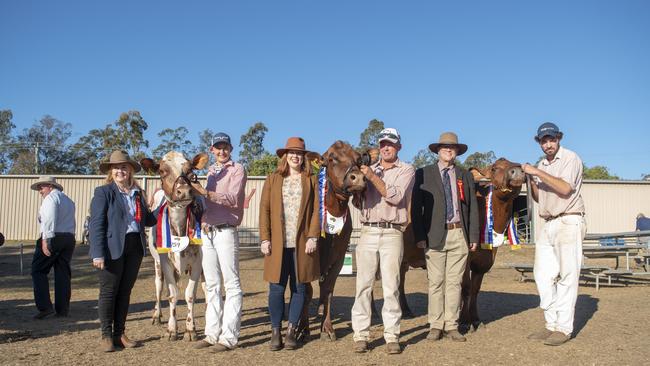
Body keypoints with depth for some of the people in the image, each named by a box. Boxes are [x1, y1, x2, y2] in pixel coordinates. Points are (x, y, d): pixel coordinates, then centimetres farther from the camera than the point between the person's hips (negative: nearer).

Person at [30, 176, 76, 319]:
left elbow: (50, 219, -16)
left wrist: (46, 239, -20)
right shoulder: (68, 200, 22)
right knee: (63, 273, 8)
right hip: (69, 238, 8)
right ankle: (63, 309, 8)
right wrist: (69, 239, 12)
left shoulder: (51, 198, -3)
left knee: (38, 271, 0)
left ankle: (45, 307, -8)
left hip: (53, 237, -8)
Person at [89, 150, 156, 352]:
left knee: (125, 291, 12)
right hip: (112, 248, -5)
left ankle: (119, 334, 22)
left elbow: (147, 220, 17)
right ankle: (106, 335, 16)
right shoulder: (103, 192, -3)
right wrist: (98, 254, -17)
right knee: (108, 292, 4)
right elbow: (96, 224, -9)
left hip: (135, 248, 5)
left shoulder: (137, 193, 13)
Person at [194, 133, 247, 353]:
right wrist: (202, 222, -4)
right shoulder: (209, 172, 19)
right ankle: (212, 333, 18)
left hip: (226, 232, -7)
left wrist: (206, 193, -26)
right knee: (211, 285, 11)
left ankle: (229, 337, -3)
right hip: (207, 232, 7)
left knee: (231, 284, -5)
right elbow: (203, 200, 15)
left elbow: (233, 198, -14)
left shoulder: (237, 169, 1)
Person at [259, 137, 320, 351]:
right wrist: (265, 239, -4)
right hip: (278, 243, 0)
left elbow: (316, 210, 2)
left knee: (299, 287, 6)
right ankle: (275, 332, 12)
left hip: (302, 243, 0)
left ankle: (291, 331, 17)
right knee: (276, 288, 0)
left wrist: (313, 237, -9)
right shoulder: (273, 179, 10)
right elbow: (264, 209, 5)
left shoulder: (311, 180, 8)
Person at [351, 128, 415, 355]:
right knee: (363, 285, 1)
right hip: (368, 233, 3)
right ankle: (361, 335, 5)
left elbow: (395, 197, -10)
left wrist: (373, 177, -16)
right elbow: (359, 201, 14)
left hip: (392, 234, -3)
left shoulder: (406, 170, 6)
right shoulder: (369, 170, 17)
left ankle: (392, 336, 5)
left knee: (391, 286, -2)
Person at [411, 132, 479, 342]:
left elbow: (473, 208, 12)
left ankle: (451, 326, 13)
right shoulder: (423, 174, 5)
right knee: (436, 282, 2)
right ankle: (436, 326, 11)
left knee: (454, 282, 6)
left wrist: (474, 237, 4)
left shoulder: (465, 176, 14)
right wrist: (419, 236, -9)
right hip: (435, 236, -2)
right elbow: (416, 208, 0)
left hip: (459, 235, 2)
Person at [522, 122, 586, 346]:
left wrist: (538, 173, -17)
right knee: (543, 275, 7)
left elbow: (565, 189, -19)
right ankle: (552, 325, 15)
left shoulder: (570, 158, -5)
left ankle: (564, 329, 0)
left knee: (567, 276, -4)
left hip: (568, 223, -7)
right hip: (547, 225, 8)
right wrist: (530, 178, 2)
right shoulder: (541, 165, 15)